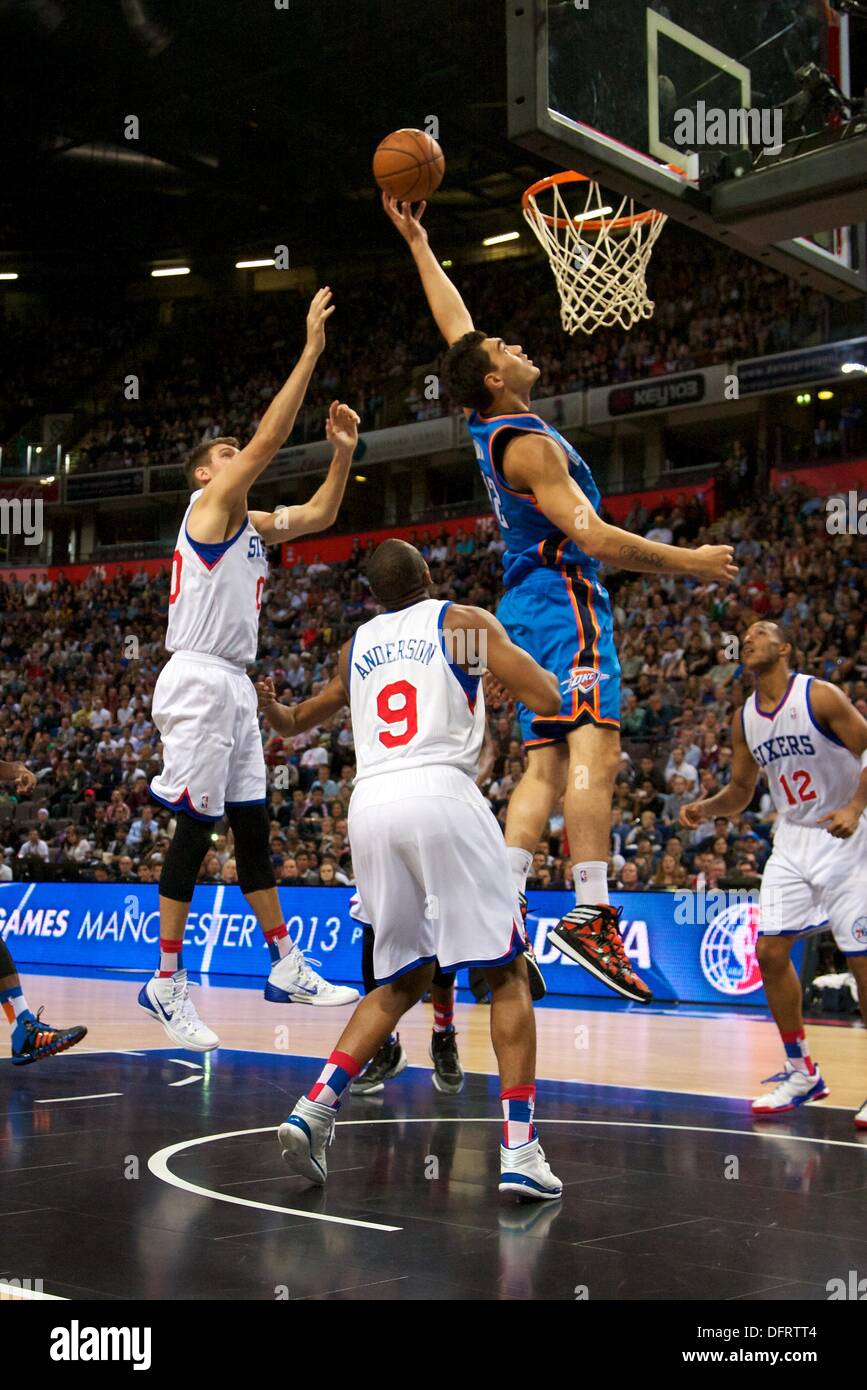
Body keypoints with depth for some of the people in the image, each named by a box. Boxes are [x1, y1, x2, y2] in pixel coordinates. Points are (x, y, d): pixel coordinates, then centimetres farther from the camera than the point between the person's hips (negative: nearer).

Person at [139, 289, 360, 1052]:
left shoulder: (253, 524, 19)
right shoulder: (210, 504, -4)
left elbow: (320, 514, 26)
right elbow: (270, 437, -14)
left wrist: (343, 450, 11)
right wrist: (312, 349, -12)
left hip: (235, 686, 9)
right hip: (198, 680, -9)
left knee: (252, 826, 11)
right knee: (195, 827, -8)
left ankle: (286, 967, 16)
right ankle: (166, 982, -3)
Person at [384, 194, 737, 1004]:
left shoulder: (488, 422, 13)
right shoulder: (528, 444, -12)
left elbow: (455, 323, 26)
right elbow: (591, 537, -20)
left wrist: (416, 241, 33)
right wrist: (686, 562, -13)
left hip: (530, 605, 10)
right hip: (563, 600, -10)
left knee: (546, 766, 5)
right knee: (594, 751, -18)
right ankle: (591, 917, -27)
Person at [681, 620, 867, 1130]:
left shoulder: (820, 696, -12)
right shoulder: (745, 718, 7)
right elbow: (741, 790, 15)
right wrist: (706, 808, -4)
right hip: (792, 840, 6)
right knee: (770, 950, 0)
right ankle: (802, 1073, 13)